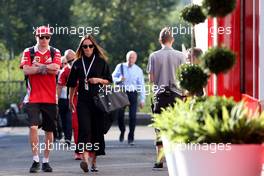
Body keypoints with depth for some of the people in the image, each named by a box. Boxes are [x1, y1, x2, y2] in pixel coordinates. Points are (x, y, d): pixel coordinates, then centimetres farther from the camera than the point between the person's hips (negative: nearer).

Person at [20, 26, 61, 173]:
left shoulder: (55, 53, 6)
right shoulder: (29, 52, 5)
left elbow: (56, 69, -11)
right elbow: (26, 70, -11)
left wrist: (37, 65, -10)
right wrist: (45, 68, -13)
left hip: (50, 98, 2)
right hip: (33, 97, -2)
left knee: (49, 130, 7)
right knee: (33, 127, -15)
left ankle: (46, 161, 18)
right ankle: (36, 160, -9)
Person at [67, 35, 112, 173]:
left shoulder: (101, 62, 5)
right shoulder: (77, 64, 9)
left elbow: (108, 81, 9)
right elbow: (72, 84, 16)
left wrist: (98, 80, -10)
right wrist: (70, 100, 18)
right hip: (83, 101, 0)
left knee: (97, 130, 2)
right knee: (85, 129, -15)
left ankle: (93, 161, 12)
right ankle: (85, 159, -26)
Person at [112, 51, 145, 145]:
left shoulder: (138, 70, 3)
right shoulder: (120, 67, 3)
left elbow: (141, 85, 5)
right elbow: (113, 77, 8)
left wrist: (142, 100, 2)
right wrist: (119, 79, -16)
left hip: (133, 94, 0)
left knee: (133, 116, -4)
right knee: (119, 115, -4)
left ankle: (131, 138, 7)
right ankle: (122, 131, 26)